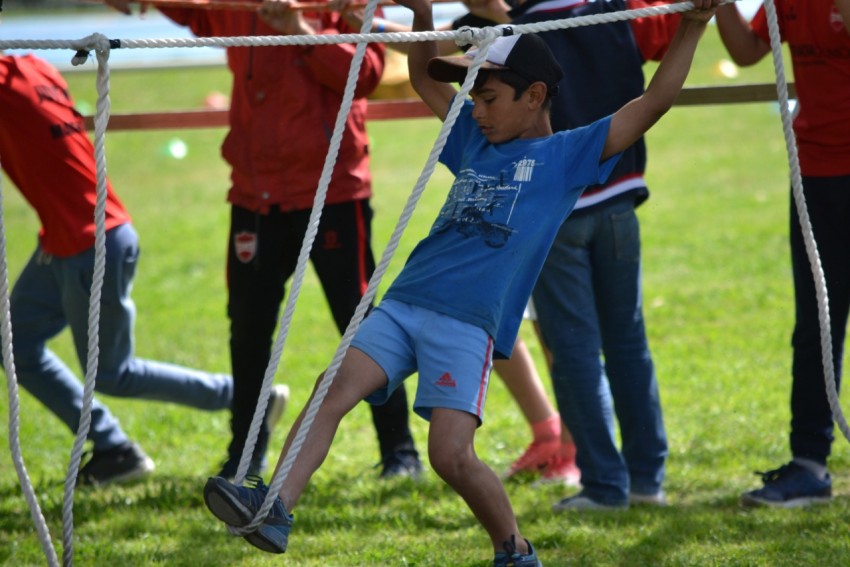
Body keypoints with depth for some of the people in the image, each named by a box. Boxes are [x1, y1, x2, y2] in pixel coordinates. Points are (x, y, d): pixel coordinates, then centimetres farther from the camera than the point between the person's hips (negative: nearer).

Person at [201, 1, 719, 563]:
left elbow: (652, 104, -1)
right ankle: (274, 508, -28)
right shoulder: (475, 139, 24)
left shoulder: (566, 155, 6)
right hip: (402, 305, 6)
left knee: (451, 454, -15)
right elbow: (425, 79, 38)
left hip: (468, 325, -6)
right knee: (334, 391, -17)